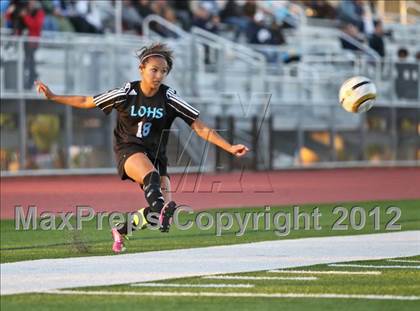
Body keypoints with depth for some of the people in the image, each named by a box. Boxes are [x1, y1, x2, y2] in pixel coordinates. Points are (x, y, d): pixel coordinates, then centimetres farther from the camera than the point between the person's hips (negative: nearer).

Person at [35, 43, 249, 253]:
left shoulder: (169, 98, -5)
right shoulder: (126, 94, -6)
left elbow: (201, 128, -5)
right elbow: (86, 102, 5)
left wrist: (230, 148, -14)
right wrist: (52, 97, 1)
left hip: (156, 155, 3)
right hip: (129, 149, -3)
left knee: (163, 205, -11)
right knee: (151, 175, -35)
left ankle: (121, 230, 13)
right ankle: (161, 211, -64)